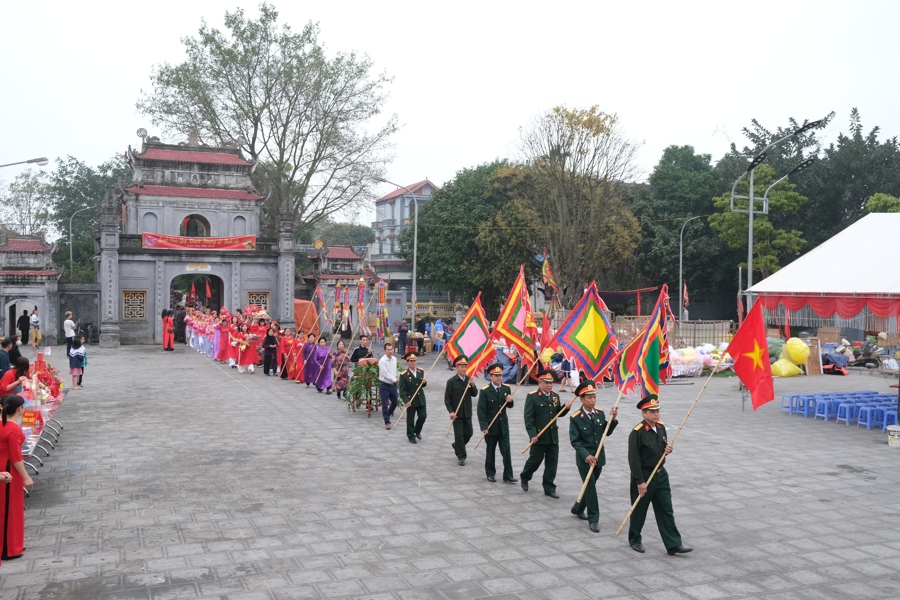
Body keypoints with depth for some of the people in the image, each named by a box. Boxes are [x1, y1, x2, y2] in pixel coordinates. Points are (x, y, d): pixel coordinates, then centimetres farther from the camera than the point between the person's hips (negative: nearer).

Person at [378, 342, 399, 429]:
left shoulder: (394, 359, 4)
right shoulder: (382, 361, -17)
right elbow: (386, 374, -20)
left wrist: (397, 377, 5)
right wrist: (395, 380, -15)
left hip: (393, 385, 6)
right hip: (384, 385, -6)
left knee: (395, 403, 16)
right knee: (385, 405, 0)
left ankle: (388, 414, 44)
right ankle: (387, 422, 11)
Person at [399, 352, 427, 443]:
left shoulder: (421, 371, 3)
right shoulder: (403, 375, -12)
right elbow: (402, 390, -13)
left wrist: (424, 382, -8)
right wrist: (406, 401, -24)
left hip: (421, 400, 4)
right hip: (411, 401, -4)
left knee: (423, 416, 8)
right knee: (410, 420, 5)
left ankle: (417, 431, 34)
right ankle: (411, 436, 22)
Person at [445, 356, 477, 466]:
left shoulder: (469, 379, 2)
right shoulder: (451, 381, -10)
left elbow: (474, 394, 3)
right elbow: (447, 398, -9)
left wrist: (472, 385, -15)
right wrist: (451, 411, -17)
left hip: (467, 412, 5)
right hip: (456, 413, -4)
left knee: (468, 433, 11)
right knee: (459, 435, 0)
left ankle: (457, 446, 38)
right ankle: (461, 456, 13)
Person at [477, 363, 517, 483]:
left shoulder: (506, 388, 1)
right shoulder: (485, 391, -12)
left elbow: (509, 406, 10)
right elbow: (481, 410, -13)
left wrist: (510, 401, -14)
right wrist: (484, 427, -18)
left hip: (503, 426, 3)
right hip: (490, 426, -3)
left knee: (506, 451, 0)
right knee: (490, 451, 10)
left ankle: (508, 475, 6)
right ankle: (490, 473, 24)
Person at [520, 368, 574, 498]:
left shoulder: (555, 396, 8)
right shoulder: (532, 397, -11)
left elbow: (558, 414, 15)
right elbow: (528, 417, -14)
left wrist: (566, 407, -6)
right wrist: (532, 434, -20)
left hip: (553, 437, 5)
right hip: (539, 436, -5)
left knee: (552, 463, 7)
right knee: (535, 460, 8)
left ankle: (549, 488, 17)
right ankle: (524, 477, 35)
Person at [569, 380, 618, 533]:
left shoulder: (600, 413, 1)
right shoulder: (575, 418, -14)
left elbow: (607, 433, 4)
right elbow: (574, 441, -15)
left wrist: (613, 418, -10)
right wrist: (586, 456, -26)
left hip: (599, 457, 5)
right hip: (584, 459, -5)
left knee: (590, 485, 18)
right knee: (590, 488, -3)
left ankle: (578, 509, 39)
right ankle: (593, 519, 7)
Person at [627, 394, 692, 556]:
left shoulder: (661, 427, 2)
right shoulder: (637, 432, -20)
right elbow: (634, 458, -20)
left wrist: (668, 449, -7)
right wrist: (640, 481, -20)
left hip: (660, 474, 6)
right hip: (643, 475, -6)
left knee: (666, 510, 7)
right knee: (639, 510, 10)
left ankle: (673, 545, 11)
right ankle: (635, 540, 29)